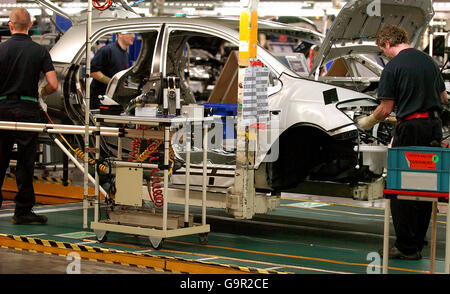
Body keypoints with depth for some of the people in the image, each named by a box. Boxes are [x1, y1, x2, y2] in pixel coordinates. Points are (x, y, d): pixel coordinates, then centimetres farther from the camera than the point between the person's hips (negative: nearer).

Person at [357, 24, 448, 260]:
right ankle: (417, 245, 19)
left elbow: (386, 109, -10)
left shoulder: (393, 67, -9)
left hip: (410, 128, -7)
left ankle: (406, 247, 1)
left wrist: (368, 122, 8)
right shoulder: (428, 61, 12)